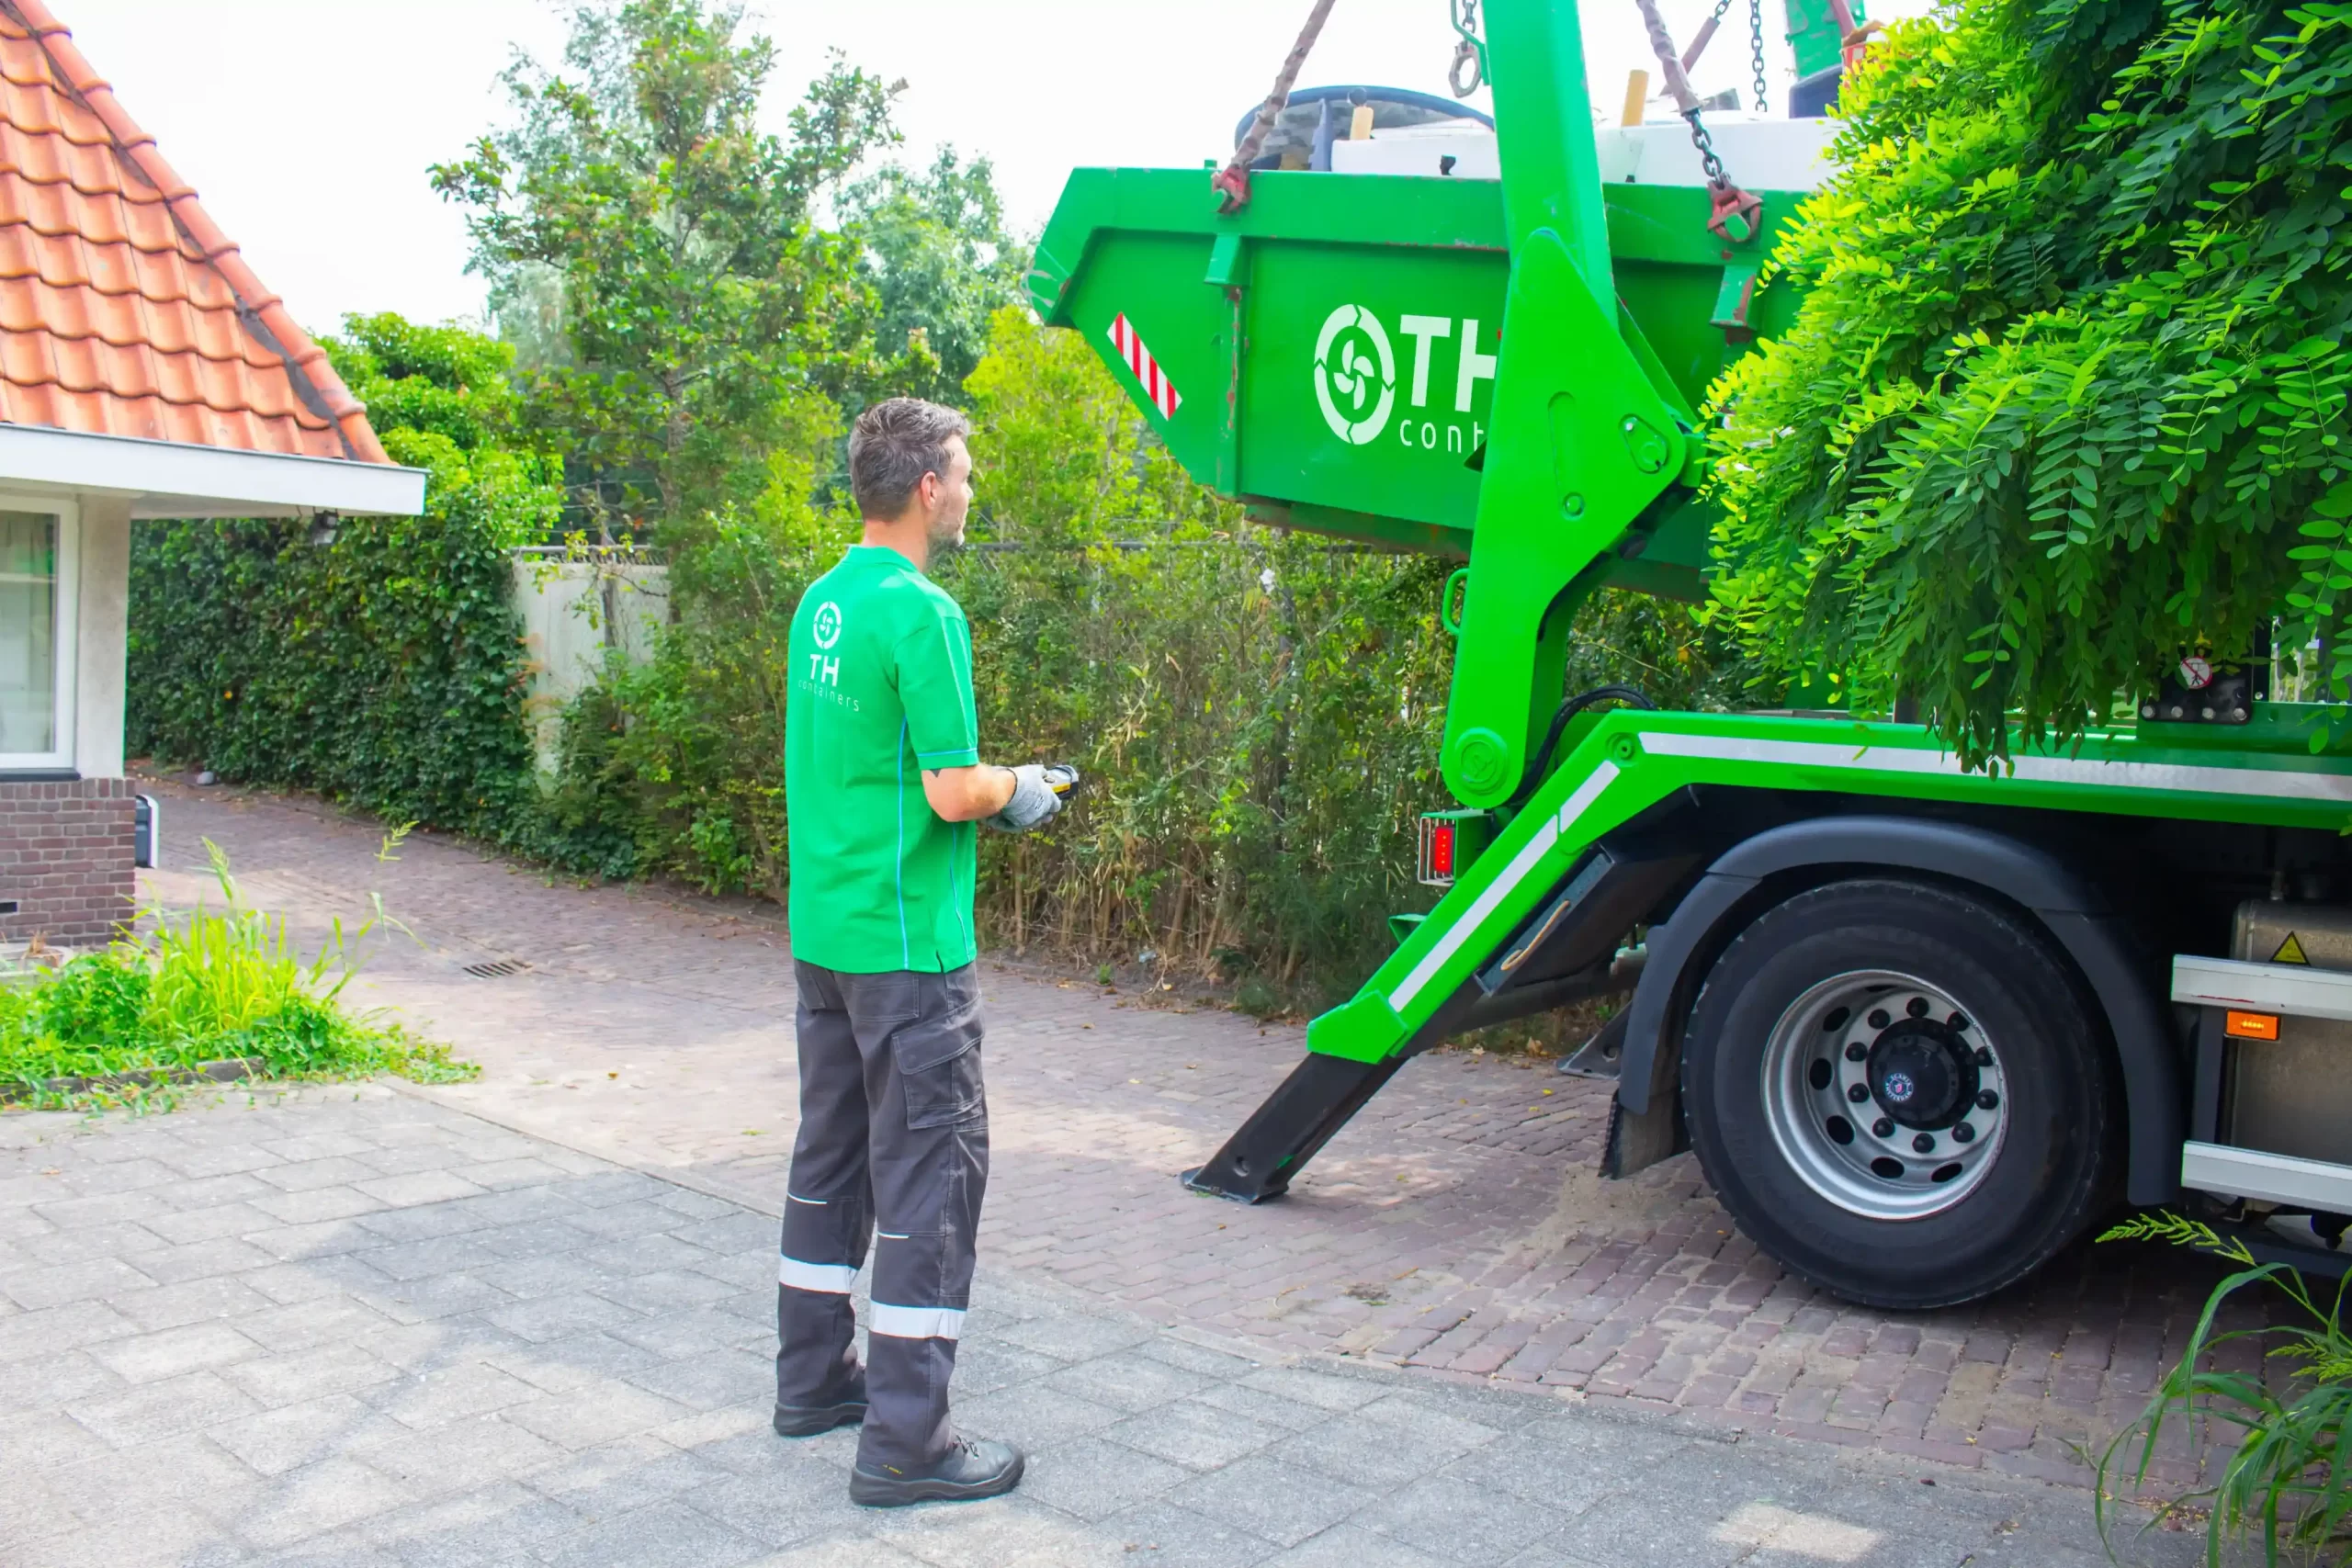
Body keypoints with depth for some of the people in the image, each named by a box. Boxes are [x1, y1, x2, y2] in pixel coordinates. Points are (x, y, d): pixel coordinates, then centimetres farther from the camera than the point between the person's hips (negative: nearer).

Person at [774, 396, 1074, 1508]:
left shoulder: (821, 602, 10)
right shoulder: (920, 611, -18)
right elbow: (953, 792, -21)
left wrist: (988, 789, 13)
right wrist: (1020, 791, -1)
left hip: (822, 929, 9)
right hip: (906, 943, -9)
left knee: (832, 1153, 18)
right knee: (931, 1168, -1)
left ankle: (814, 1378, 31)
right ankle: (904, 1441, 5)